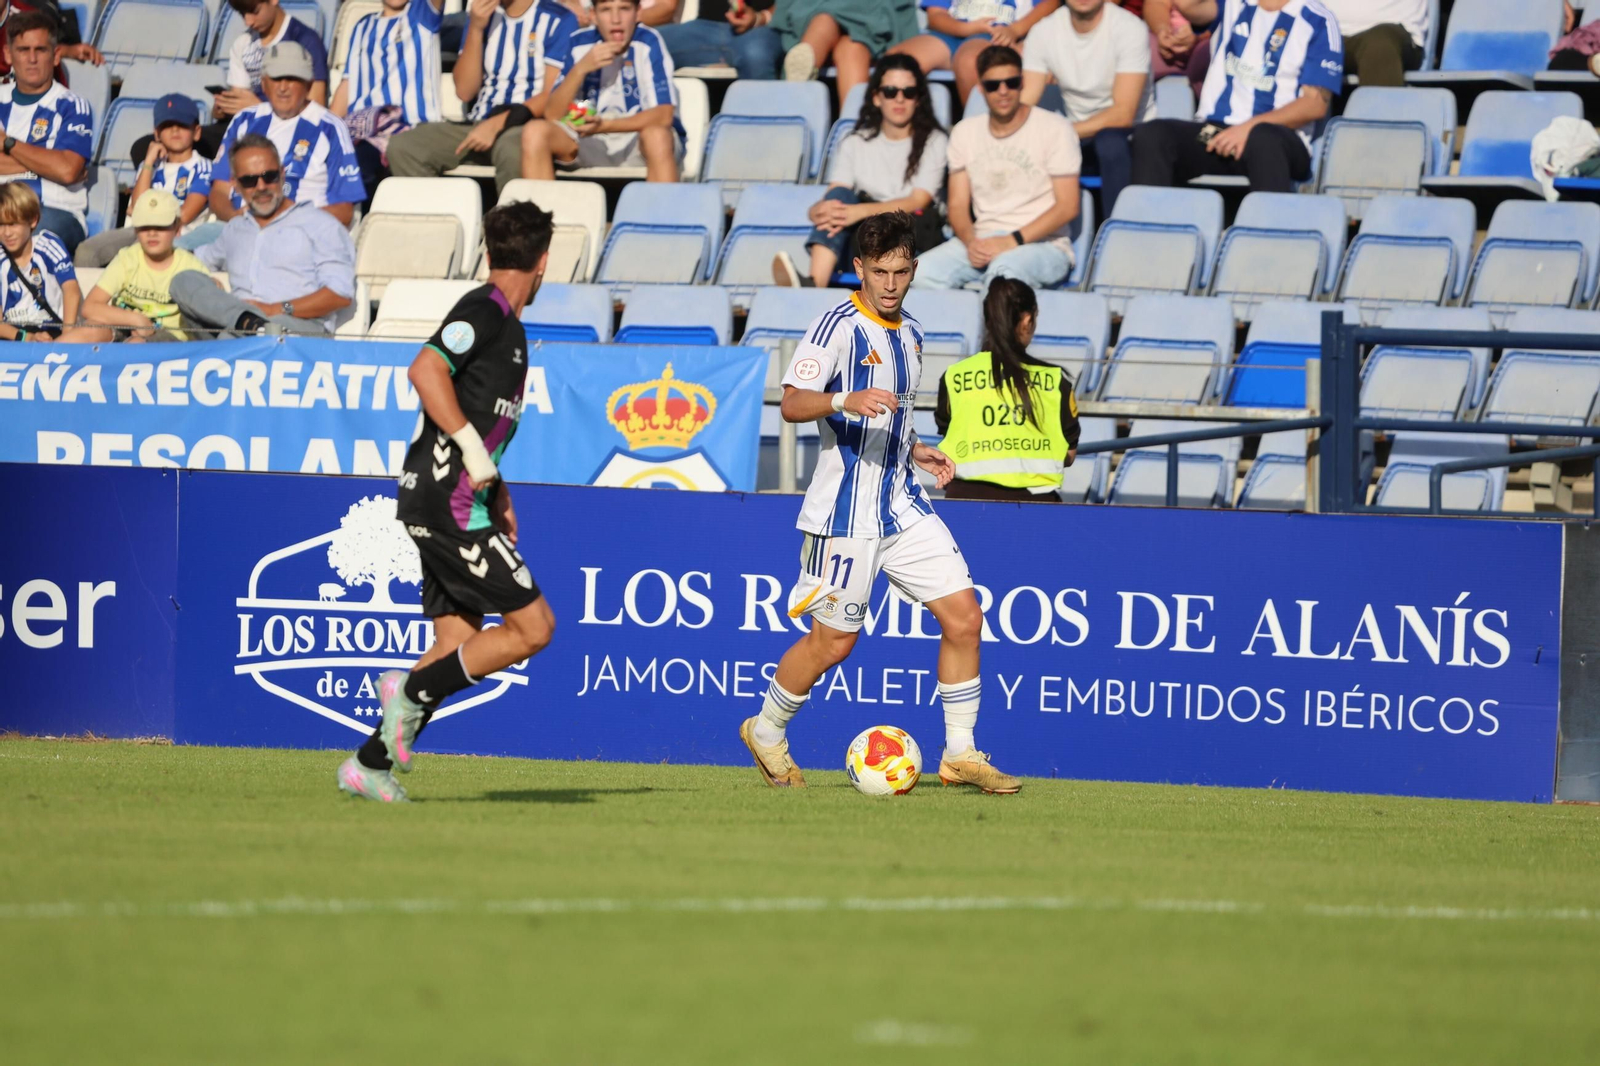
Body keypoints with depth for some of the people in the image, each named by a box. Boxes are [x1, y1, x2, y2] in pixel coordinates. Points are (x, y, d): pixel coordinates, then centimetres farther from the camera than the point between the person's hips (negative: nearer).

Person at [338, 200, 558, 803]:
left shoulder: (507, 325, 18)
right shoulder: (484, 311, -11)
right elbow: (425, 371, -25)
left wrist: (496, 493, 23)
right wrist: (473, 449, -24)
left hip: (459, 505, 10)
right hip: (447, 504, -10)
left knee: (459, 645, 8)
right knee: (533, 627, -10)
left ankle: (371, 764, 9)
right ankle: (414, 691, -6)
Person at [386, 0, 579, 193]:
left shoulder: (557, 20, -2)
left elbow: (553, 96, -9)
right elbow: (465, 90, 5)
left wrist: (498, 124, -19)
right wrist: (476, 29, -5)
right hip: (479, 125, 5)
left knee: (512, 148, -41)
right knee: (402, 146, -20)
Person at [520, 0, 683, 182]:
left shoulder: (649, 43, -13)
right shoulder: (579, 44, -3)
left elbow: (663, 115, -19)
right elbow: (553, 115, -6)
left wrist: (604, 126, -28)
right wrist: (580, 69, -21)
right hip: (590, 142, 3)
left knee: (656, 136, -37)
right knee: (535, 132, -21)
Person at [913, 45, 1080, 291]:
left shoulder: (1055, 129, 0)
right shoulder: (965, 132, 15)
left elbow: (1067, 206, -5)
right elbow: (958, 204, 12)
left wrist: (1014, 241, -16)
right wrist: (970, 241, -11)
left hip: (1042, 244, -4)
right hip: (982, 241, 4)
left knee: (1004, 271, -41)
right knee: (923, 273, -27)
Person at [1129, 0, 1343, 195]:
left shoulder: (1318, 21, 4)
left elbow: (1316, 104, -5)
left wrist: (1251, 127, -18)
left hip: (1280, 140, -4)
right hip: (1213, 131, 4)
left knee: (1262, 140, -40)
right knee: (1151, 135, -26)